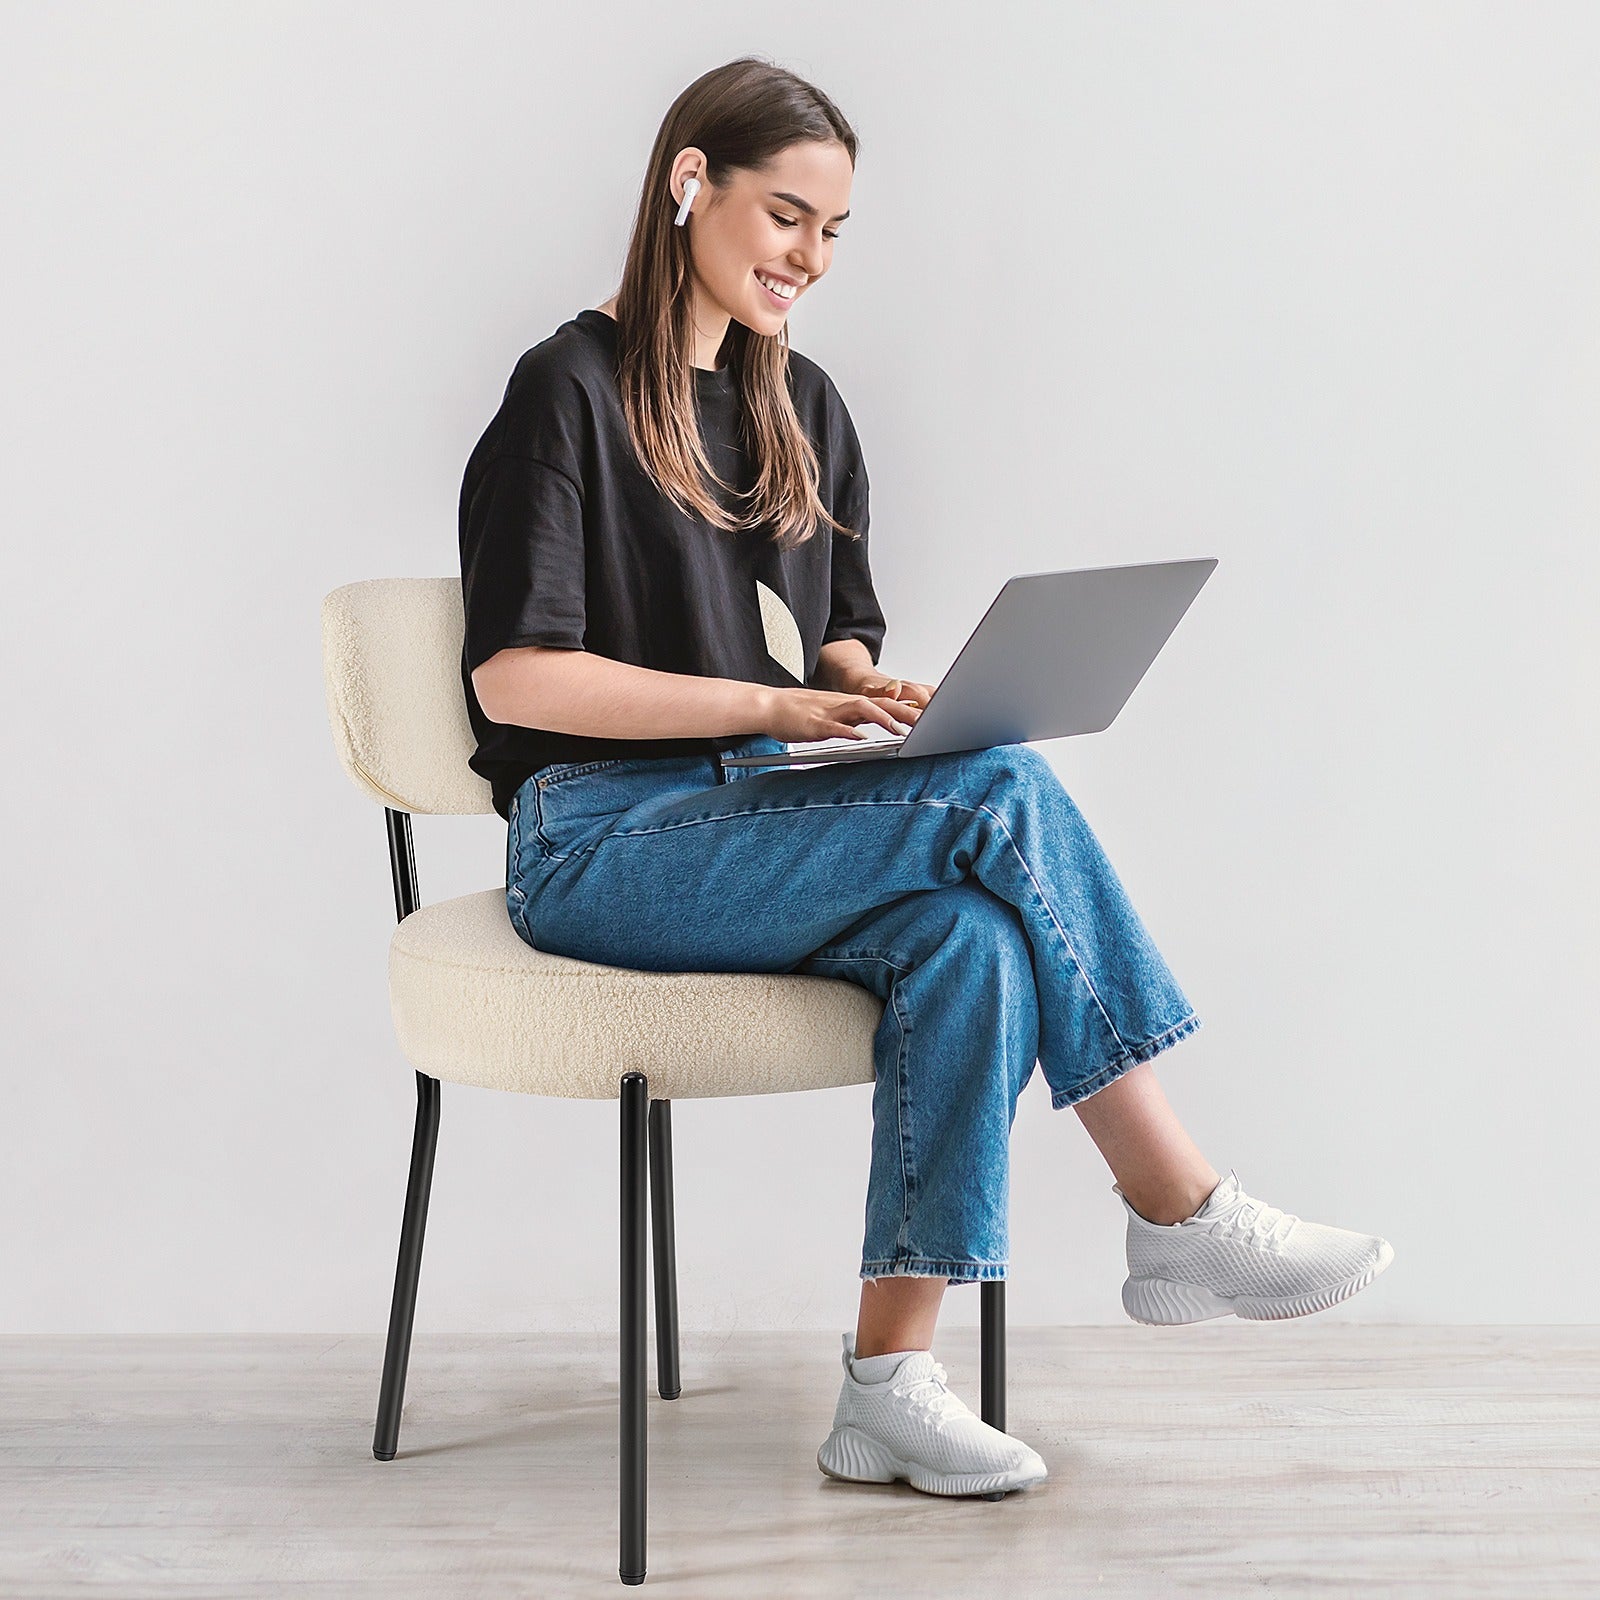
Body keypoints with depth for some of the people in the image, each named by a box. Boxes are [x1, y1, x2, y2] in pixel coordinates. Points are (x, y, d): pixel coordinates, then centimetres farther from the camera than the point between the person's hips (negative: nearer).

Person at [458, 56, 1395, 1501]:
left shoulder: (805, 409, 19)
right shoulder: (570, 392, -4)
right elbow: (515, 676, -12)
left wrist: (873, 691, -3)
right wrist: (775, 706, -17)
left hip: (761, 820, 6)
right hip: (603, 840, -6)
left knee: (968, 938, -29)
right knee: (1003, 796, -28)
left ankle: (890, 1383, -26)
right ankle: (1181, 1219, -19)